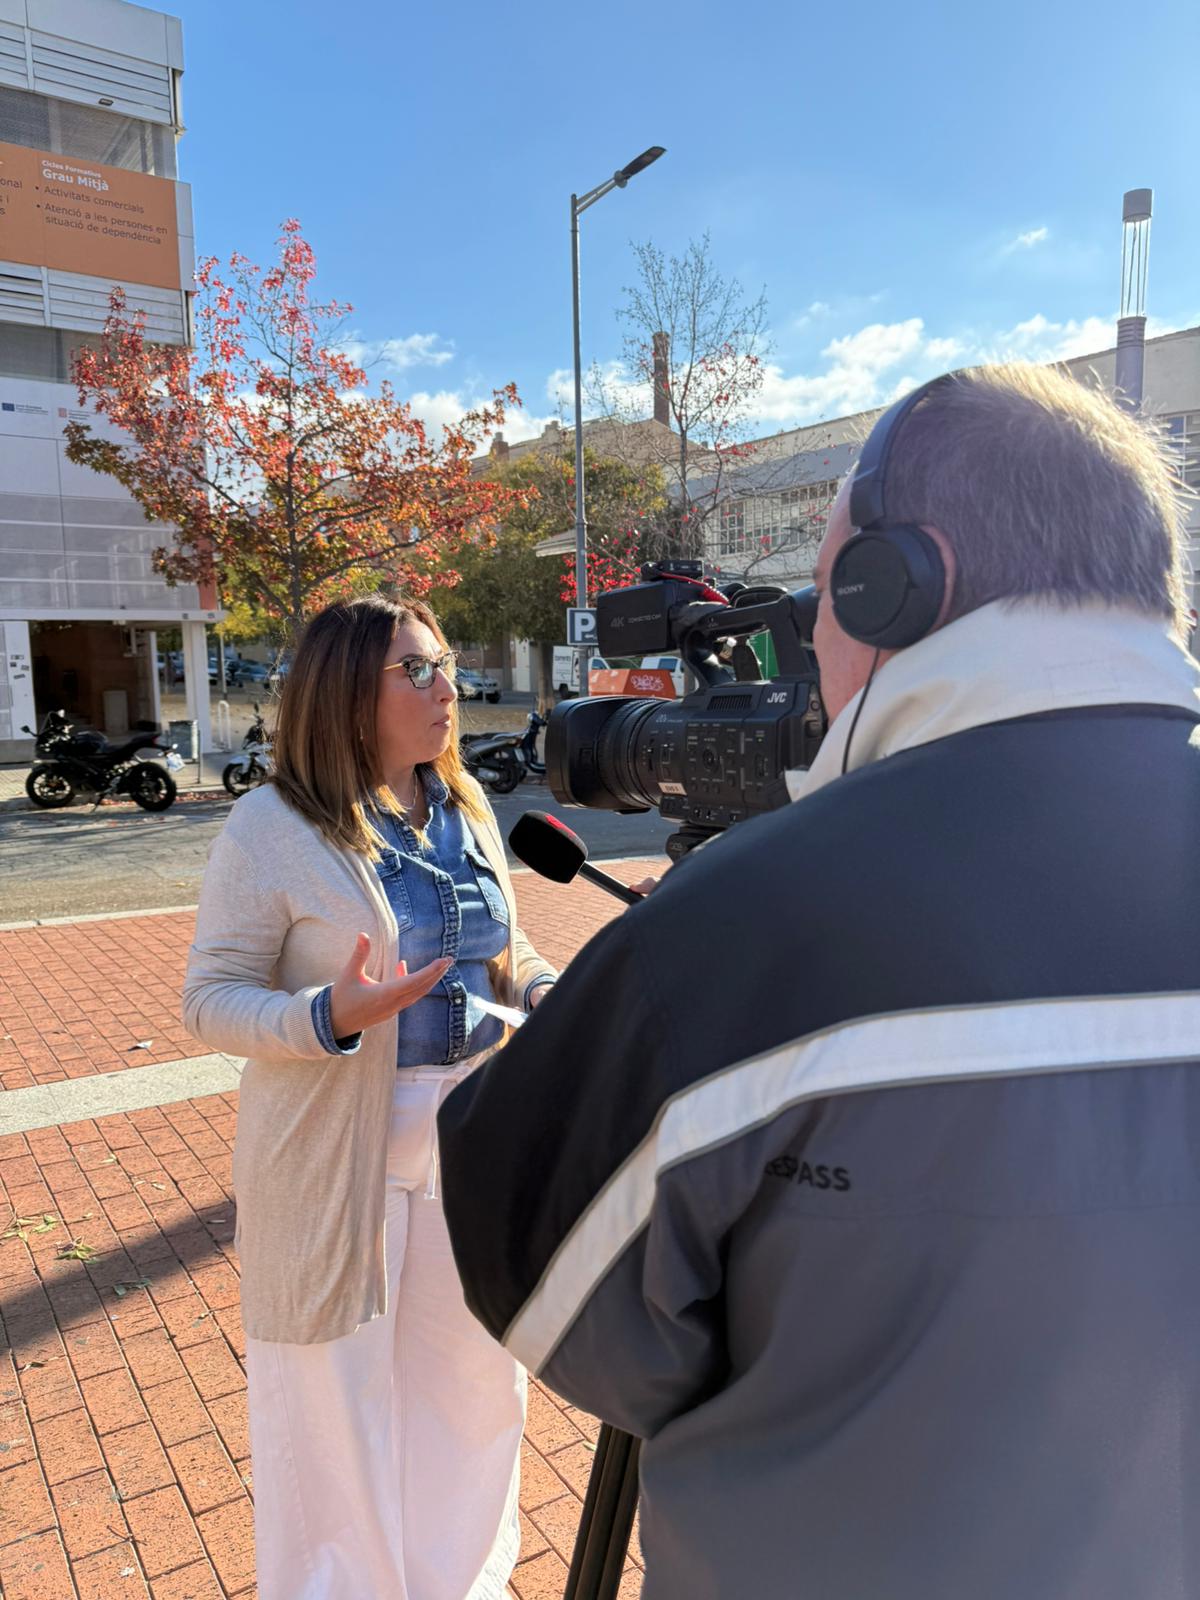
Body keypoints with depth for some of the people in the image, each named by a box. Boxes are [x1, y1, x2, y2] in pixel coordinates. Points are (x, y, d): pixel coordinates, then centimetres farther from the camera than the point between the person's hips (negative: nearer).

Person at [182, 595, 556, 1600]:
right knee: (339, 1399, 13)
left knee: (475, 1377, 21)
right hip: (337, 1158, -5)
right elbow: (211, 999, -12)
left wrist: (549, 990, -6)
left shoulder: (467, 811, 5)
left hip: (473, 1144, 6)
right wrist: (334, 1015, -28)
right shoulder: (273, 830, -14)